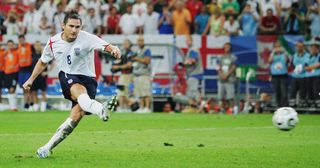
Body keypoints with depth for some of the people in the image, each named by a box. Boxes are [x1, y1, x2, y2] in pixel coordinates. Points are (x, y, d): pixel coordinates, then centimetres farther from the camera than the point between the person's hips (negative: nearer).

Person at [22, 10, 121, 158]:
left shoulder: (87, 39, -11)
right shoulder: (53, 42, 1)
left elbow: (105, 46, -28)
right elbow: (43, 62, 19)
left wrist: (114, 49, -50)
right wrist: (31, 80, 19)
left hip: (88, 78, -1)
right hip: (67, 76, 1)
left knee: (77, 115, -19)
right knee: (79, 90, -36)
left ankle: (48, 147, -7)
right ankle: (100, 110, -69)